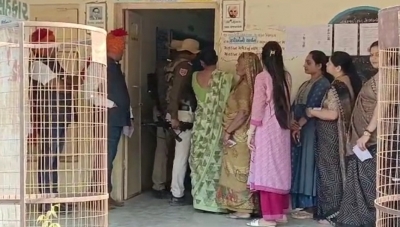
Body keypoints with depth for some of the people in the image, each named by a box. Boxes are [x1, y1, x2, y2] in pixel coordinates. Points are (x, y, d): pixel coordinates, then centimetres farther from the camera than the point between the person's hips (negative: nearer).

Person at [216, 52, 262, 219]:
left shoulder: (244, 85, -15)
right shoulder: (249, 84, 12)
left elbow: (243, 112, -24)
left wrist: (228, 130, -18)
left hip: (238, 135, -9)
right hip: (241, 134, 9)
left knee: (238, 170, -4)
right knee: (242, 170, 12)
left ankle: (242, 209, 0)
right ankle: (245, 206, 16)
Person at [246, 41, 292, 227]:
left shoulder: (262, 77, -10)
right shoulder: (286, 77, 6)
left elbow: (258, 106, -11)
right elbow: (286, 103, 5)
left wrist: (251, 130, -6)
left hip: (266, 128, -6)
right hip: (282, 128, 6)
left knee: (266, 169, -3)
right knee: (280, 168, 13)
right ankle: (280, 212, 20)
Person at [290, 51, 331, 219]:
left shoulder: (323, 84, -10)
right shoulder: (306, 84, 18)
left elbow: (311, 109, -16)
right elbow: (295, 106, 12)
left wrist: (299, 125, -12)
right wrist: (293, 122, -5)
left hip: (311, 130, -9)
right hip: (299, 130, 9)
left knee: (309, 164, -6)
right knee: (299, 165, 9)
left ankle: (311, 207, -1)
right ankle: (302, 203, 16)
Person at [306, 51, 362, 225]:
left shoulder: (336, 87, -20)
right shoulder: (349, 82, 8)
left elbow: (333, 114, -26)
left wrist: (313, 112, -12)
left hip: (331, 136, -9)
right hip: (341, 133, 9)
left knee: (330, 171, 0)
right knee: (338, 170, 14)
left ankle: (332, 213, 8)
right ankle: (339, 211, 21)